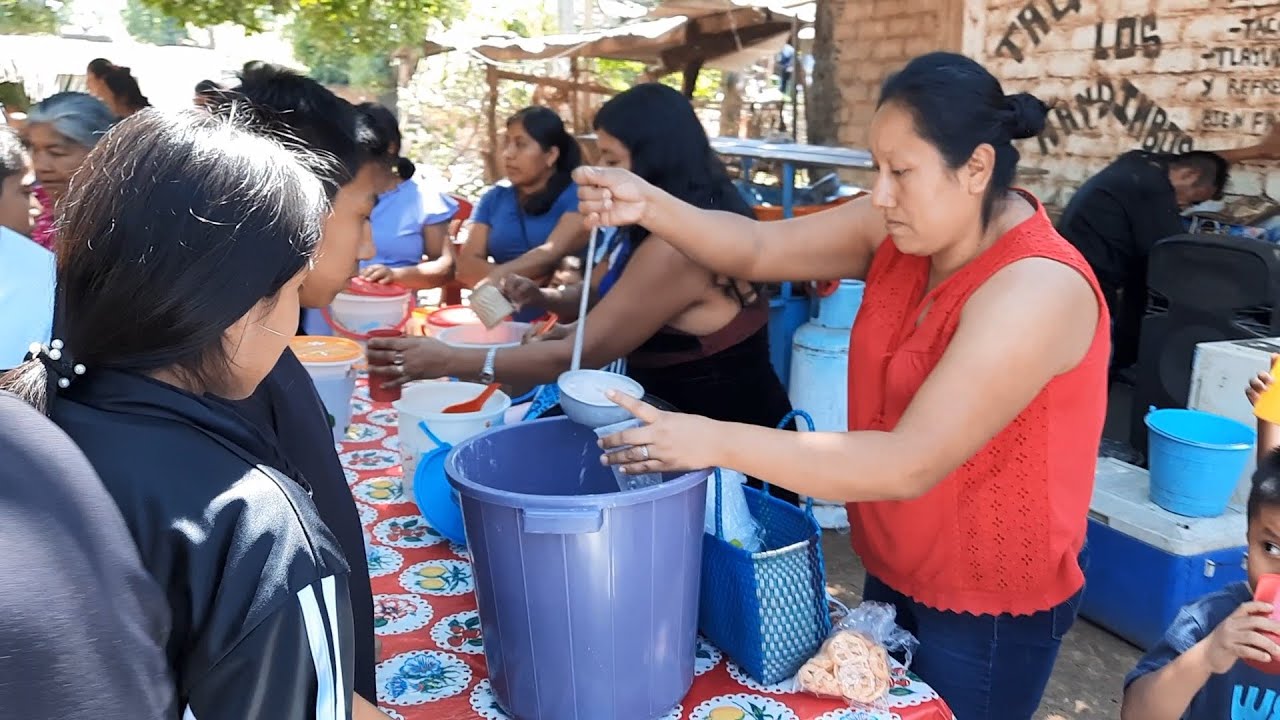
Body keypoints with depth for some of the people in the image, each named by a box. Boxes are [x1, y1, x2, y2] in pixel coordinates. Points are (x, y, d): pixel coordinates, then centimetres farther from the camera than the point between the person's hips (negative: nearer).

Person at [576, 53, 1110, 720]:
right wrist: (649, 206, -24)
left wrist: (718, 443, -38)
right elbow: (758, 250, -6)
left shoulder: (1036, 290, -29)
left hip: (989, 604, -7)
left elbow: (910, 464, -34)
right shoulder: (904, 228, -6)